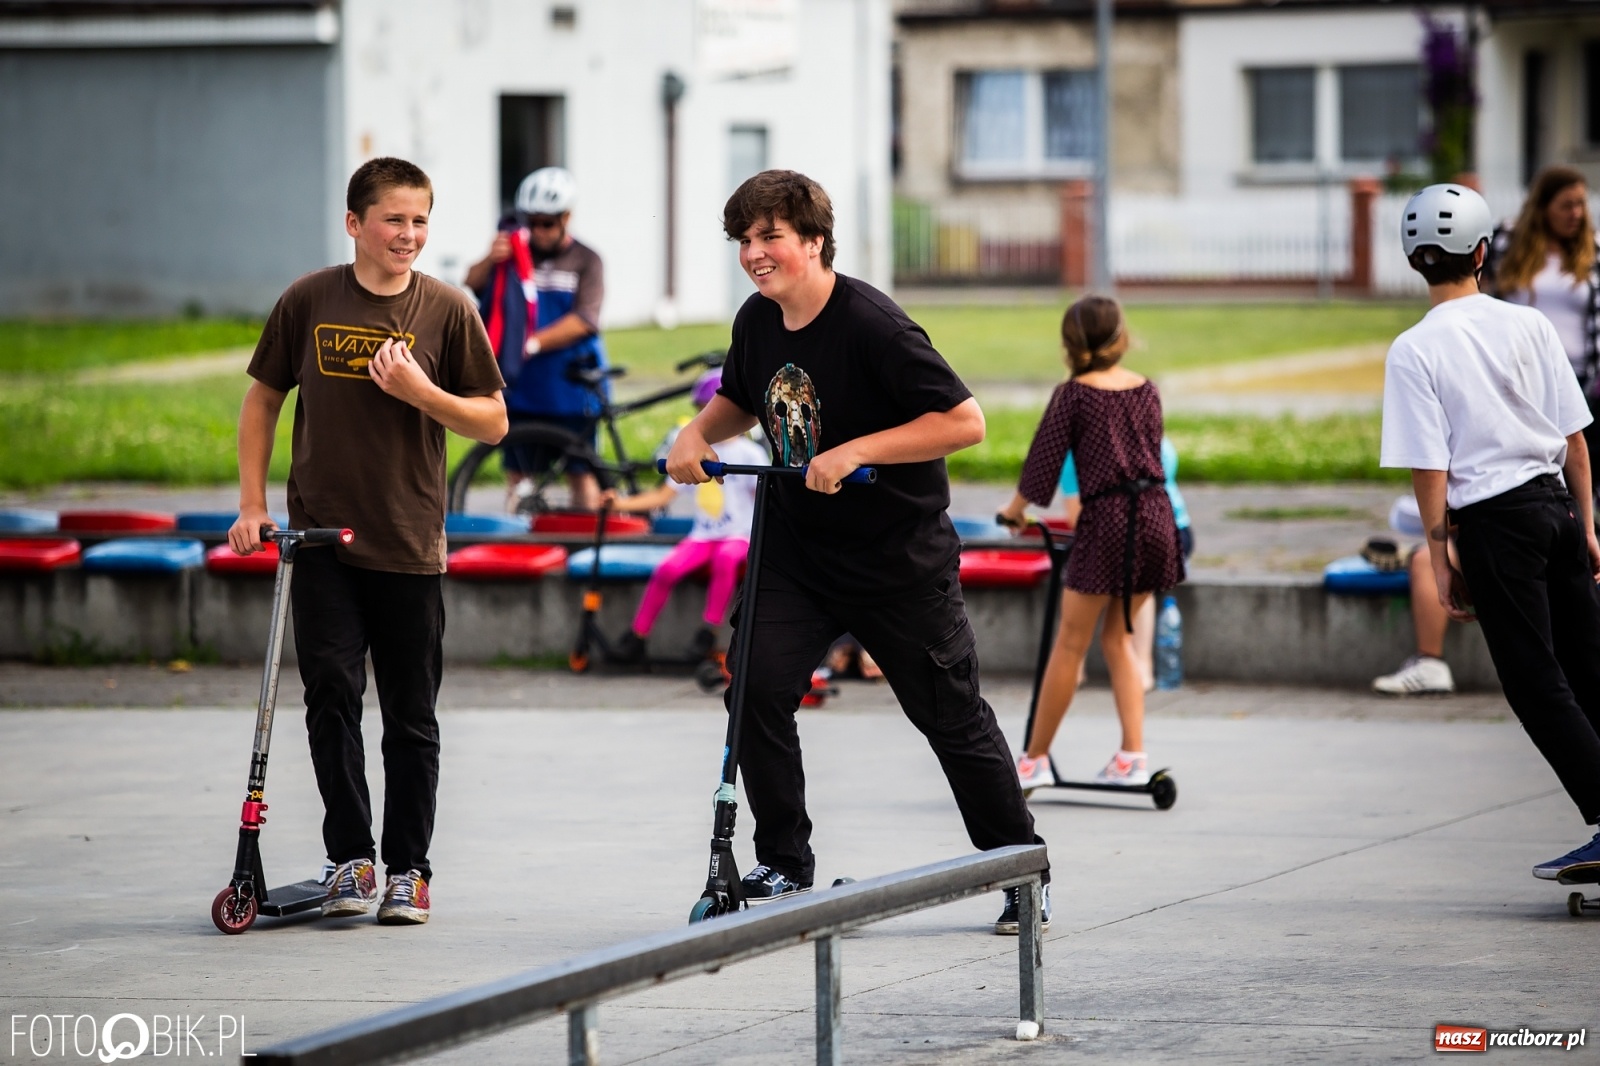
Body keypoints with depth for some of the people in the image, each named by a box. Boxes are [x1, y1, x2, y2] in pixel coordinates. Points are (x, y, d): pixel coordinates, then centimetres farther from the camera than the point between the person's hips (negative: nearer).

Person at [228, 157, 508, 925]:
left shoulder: (446, 310, -1)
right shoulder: (309, 301, 1)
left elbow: (492, 423, 3)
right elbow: (263, 399, 11)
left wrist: (420, 391, -14)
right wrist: (253, 503, 4)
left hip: (410, 544, 0)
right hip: (322, 539, 0)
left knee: (411, 717, 4)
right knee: (332, 696, -6)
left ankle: (407, 870, 13)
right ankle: (349, 860, 2)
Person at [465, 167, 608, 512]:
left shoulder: (586, 261, 0)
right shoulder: (515, 253, 8)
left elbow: (583, 321, -13)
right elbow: (473, 282, -6)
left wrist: (534, 342, -25)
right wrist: (490, 260, -29)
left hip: (570, 388, -3)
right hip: (521, 387, 3)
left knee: (580, 472, 1)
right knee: (518, 471, 7)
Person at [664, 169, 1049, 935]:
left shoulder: (872, 326, -21)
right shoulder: (756, 321, 0)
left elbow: (965, 422, -24)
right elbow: (741, 400, 21)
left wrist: (856, 451, -29)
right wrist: (699, 431, -1)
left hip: (900, 561, -5)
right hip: (795, 549, 5)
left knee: (953, 719, 4)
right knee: (757, 690, -14)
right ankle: (784, 866, 0)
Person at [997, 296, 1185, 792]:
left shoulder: (1074, 394, -2)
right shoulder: (1146, 389, 12)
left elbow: (1046, 455, 1)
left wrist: (1016, 507, 17)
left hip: (1107, 518, -5)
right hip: (1156, 512, 5)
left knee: (1070, 643, 2)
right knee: (1118, 638, 16)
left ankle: (1035, 758, 8)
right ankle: (1132, 753, 6)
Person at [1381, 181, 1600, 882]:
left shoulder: (1414, 351, -9)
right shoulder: (1529, 326, 4)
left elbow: (1430, 468, -10)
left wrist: (1440, 557, -4)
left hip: (1494, 521, -5)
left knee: (1536, 681, -1)